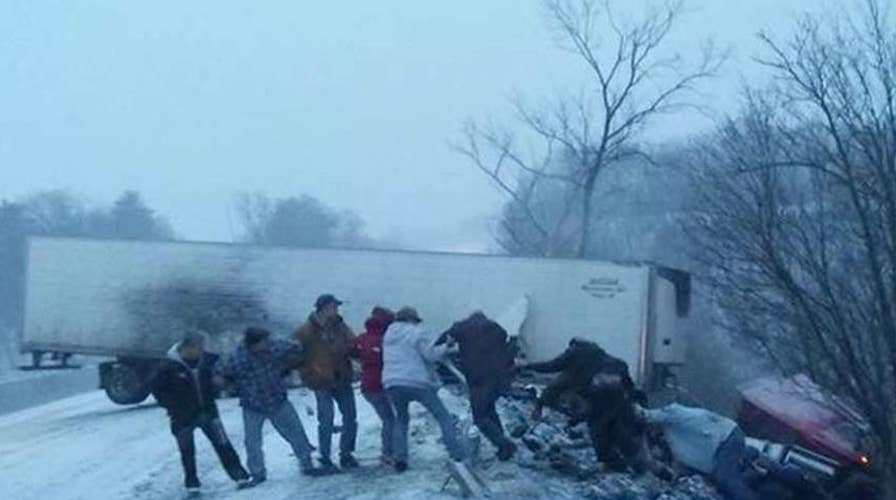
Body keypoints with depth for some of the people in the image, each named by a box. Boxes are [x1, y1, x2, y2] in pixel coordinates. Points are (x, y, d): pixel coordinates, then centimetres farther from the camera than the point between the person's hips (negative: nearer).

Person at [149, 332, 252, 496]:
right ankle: (192, 484, 25)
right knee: (187, 452, 9)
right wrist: (171, 405, -8)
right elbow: (155, 386, -7)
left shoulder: (206, 359, -8)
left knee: (223, 445, 3)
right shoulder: (169, 366, -19)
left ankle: (240, 476, 12)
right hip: (183, 417, -3)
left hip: (208, 411, 3)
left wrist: (213, 393, 2)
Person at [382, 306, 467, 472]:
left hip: (392, 383, 6)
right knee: (443, 416, 3)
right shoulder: (417, 332, -4)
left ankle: (399, 457, 14)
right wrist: (446, 346, 3)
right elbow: (431, 354, -11)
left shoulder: (388, 334, 16)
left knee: (401, 418, 26)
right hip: (417, 382, -5)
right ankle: (457, 454, -5)